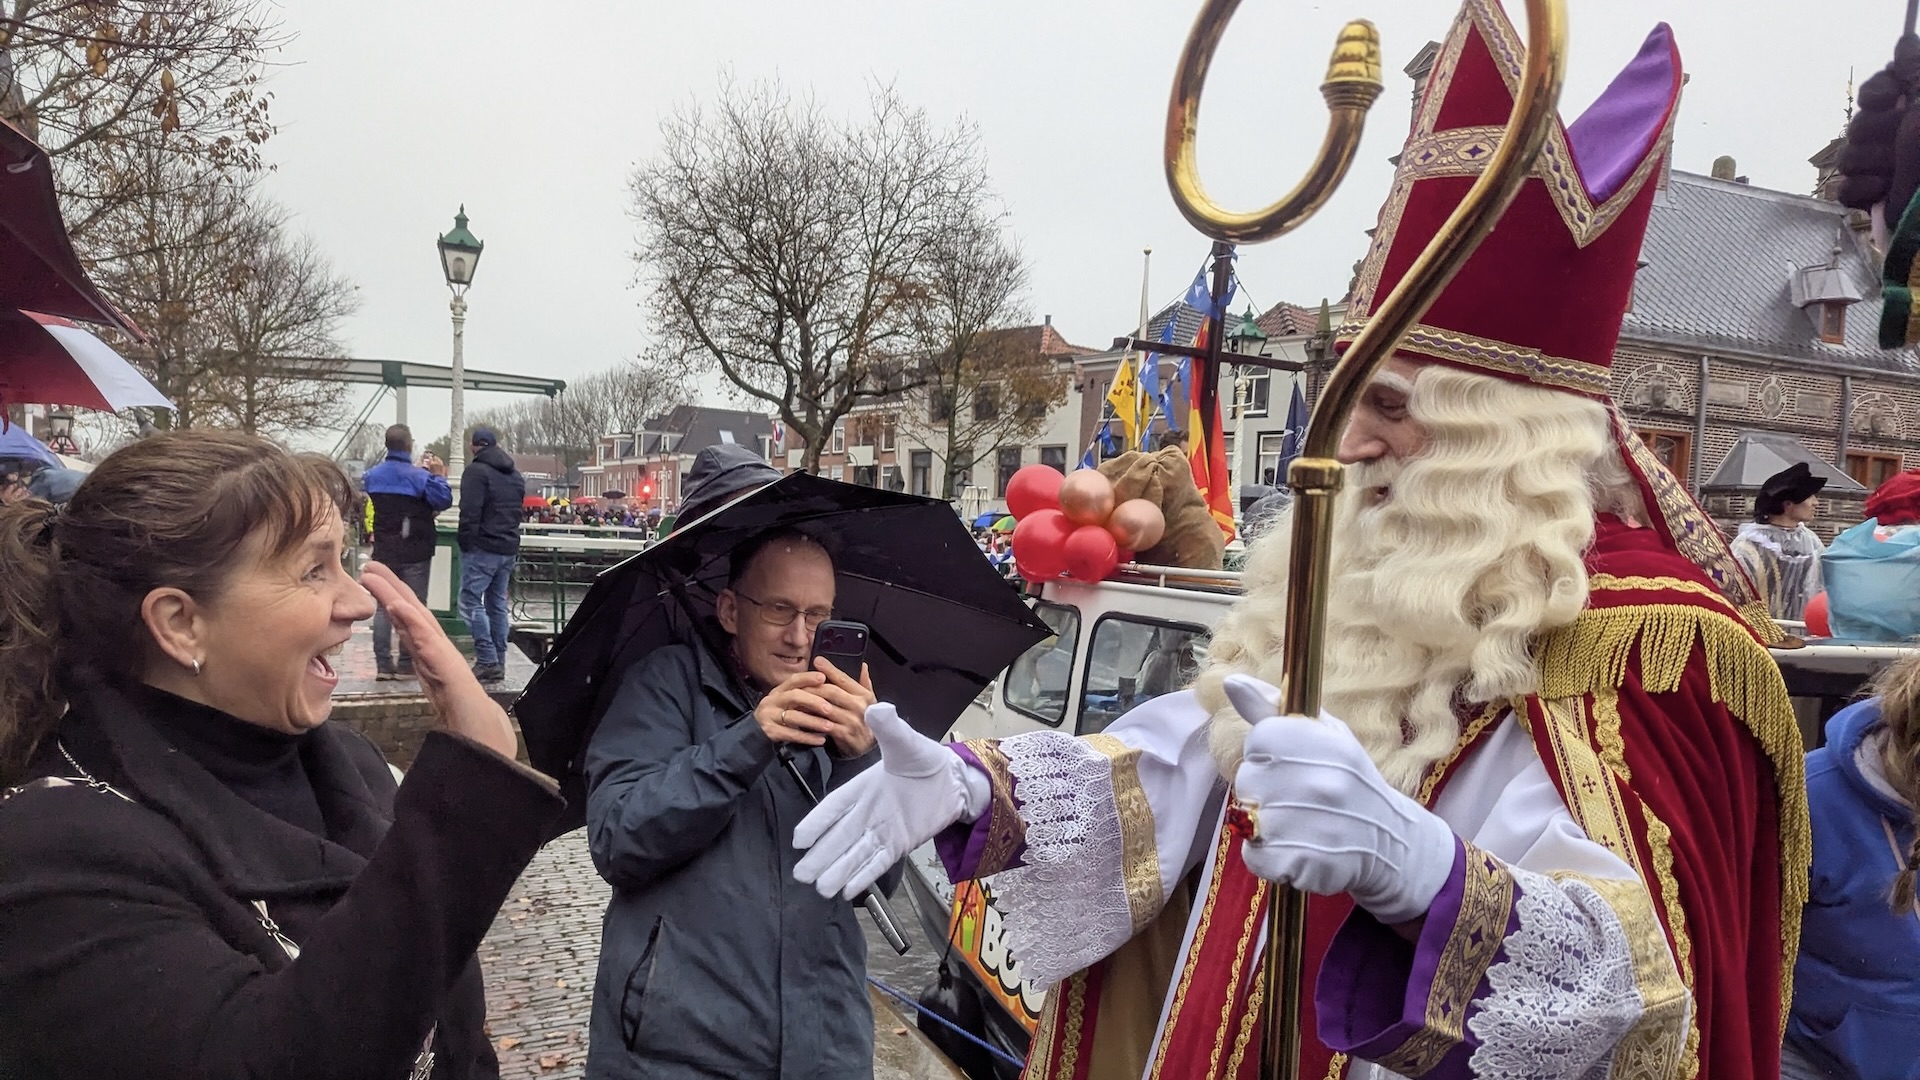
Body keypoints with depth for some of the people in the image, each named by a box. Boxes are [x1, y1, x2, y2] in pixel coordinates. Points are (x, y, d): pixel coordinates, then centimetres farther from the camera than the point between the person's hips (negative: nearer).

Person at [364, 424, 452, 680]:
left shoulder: (373, 475, 4)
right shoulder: (419, 476, -14)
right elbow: (443, 501, -12)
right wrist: (438, 475, -1)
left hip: (384, 551, 5)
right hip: (415, 554, -4)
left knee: (383, 607, 9)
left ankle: (383, 663, 6)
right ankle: (406, 664, 2)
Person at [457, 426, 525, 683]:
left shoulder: (477, 471, -9)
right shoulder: (515, 475, 17)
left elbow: (470, 512, -16)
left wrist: (465, 543, -11)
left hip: (483, 547, -8)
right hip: (509, 548, 8)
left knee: (471, 601, -5)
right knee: (498, 604, 12)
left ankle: (487, 660, -12)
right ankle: (498, 663, 13)